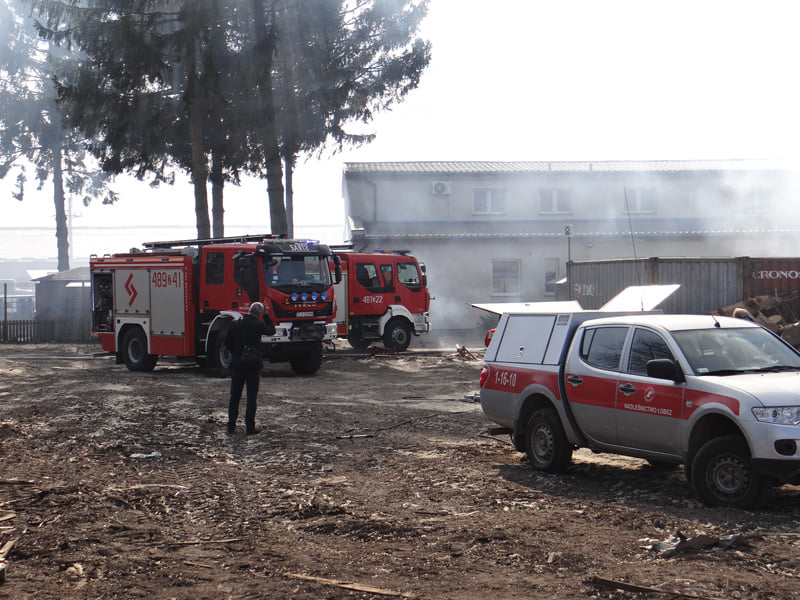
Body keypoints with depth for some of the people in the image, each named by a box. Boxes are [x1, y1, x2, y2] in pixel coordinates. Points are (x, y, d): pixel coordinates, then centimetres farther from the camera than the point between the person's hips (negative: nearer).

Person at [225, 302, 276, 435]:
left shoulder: (235, 324, 3)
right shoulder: (258, 325, -11)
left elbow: (227, 342, 8)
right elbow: (272, 331, 7)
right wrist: (266, 316, 11)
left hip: (237, 364, 4)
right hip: (253, 366, -4)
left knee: (234, 397, 11)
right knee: (251, 398, 3)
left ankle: (231, 426, 11)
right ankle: (250, 427, 3)